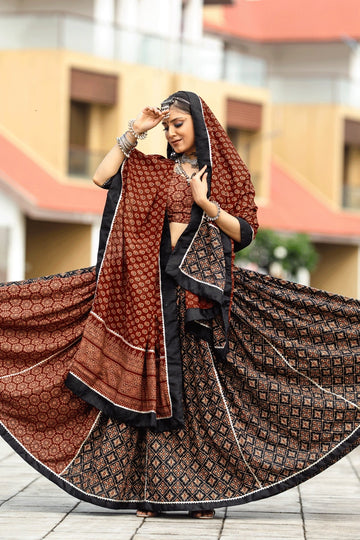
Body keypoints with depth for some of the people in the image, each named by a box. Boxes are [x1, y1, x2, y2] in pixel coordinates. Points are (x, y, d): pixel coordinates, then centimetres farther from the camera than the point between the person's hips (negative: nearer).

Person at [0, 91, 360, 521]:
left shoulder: (226, 174, 8)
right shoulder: (152, 170, 12)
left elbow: (245, 233, 1)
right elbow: (101, 177, -1)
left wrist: (206, 204, -11)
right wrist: (134, 132, 0)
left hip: (204, 290, -1)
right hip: (155, 287, 1)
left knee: (201, 386, -3)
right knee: (151, 385, -3)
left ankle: (203, 488, 1)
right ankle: (151, 490, 0)